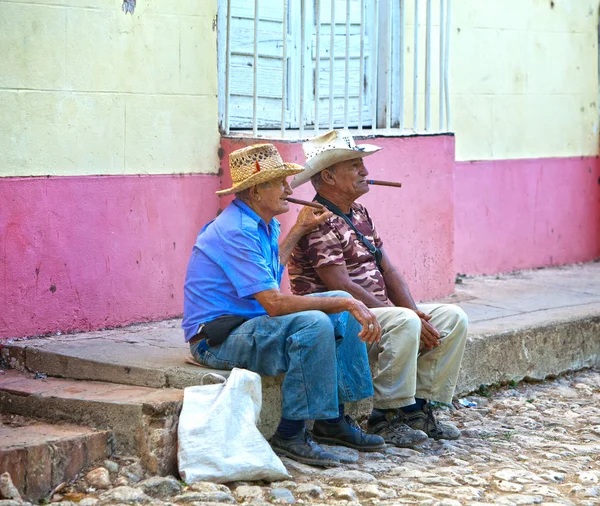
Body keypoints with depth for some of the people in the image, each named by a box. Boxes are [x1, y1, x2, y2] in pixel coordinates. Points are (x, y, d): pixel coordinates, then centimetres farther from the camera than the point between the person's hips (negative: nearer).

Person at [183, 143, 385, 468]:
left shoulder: (261, 224, 10)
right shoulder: (236, 232, -23)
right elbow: (274, 303, -30)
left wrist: (298, 231, 34)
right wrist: (347, 303, -26)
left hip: (250, 324, 11)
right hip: (218, 339, -11)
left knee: (343, 311, 5)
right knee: (314, 323, -32)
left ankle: (332, 420, 4)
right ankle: (290, 434, -23)